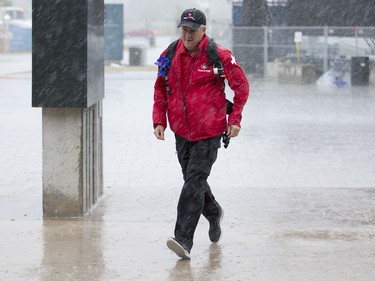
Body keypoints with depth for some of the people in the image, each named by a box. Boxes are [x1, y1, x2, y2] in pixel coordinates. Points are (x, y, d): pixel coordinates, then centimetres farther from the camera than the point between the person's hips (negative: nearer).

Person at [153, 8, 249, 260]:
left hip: (209, 132, -5)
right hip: (181, 132, 5)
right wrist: (159, 120, 3)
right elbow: (160, 91, 13)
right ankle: (214, 213, 47)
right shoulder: (170, 56, 1)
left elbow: (242, 86, 0)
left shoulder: (219, 56, -10)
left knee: (194, 182, -14)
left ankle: (184, 239, -19)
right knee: (193, 180, 17)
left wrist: (235, 119, -4)